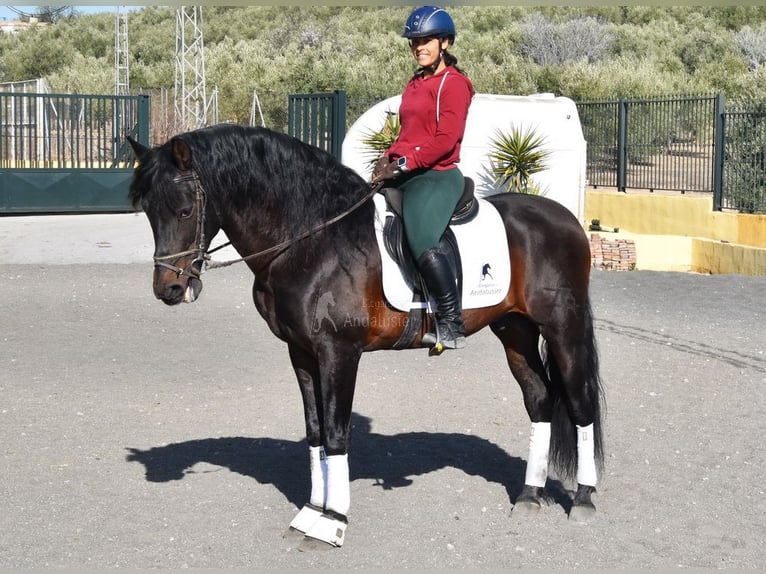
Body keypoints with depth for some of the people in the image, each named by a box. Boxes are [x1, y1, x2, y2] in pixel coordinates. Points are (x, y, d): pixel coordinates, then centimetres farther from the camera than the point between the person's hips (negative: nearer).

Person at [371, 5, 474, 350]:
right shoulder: (414, 85, 21)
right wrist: (389, 158, 3)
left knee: (422, 245, -29)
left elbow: (446, 139, -16)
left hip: (437, 176, -9)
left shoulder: (453, 83, -6)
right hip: (403, 176, 10)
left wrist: (404, 163, -20)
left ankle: (453, 325, -22)